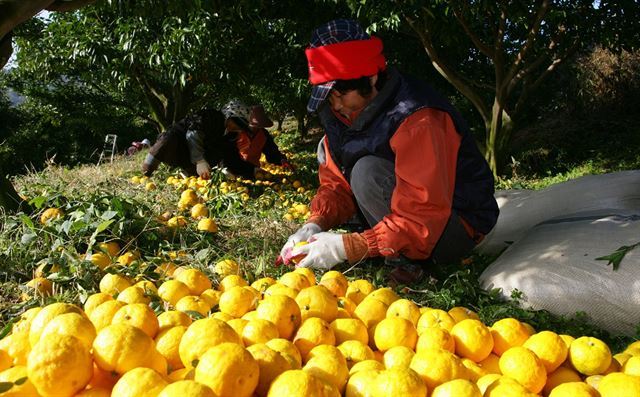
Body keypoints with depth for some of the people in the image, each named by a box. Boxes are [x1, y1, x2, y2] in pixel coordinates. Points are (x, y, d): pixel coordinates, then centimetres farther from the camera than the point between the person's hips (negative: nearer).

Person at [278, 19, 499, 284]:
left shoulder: (418, 122, -30)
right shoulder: (345, 112, -3)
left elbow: (423, 220, -34)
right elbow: (337, 183, 1)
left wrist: (347, 247, -36)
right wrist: (315, 225, -18)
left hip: (458, 224, -8)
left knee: (368, 172, -31)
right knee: (329, 149, 4)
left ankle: (410, 259, -14)